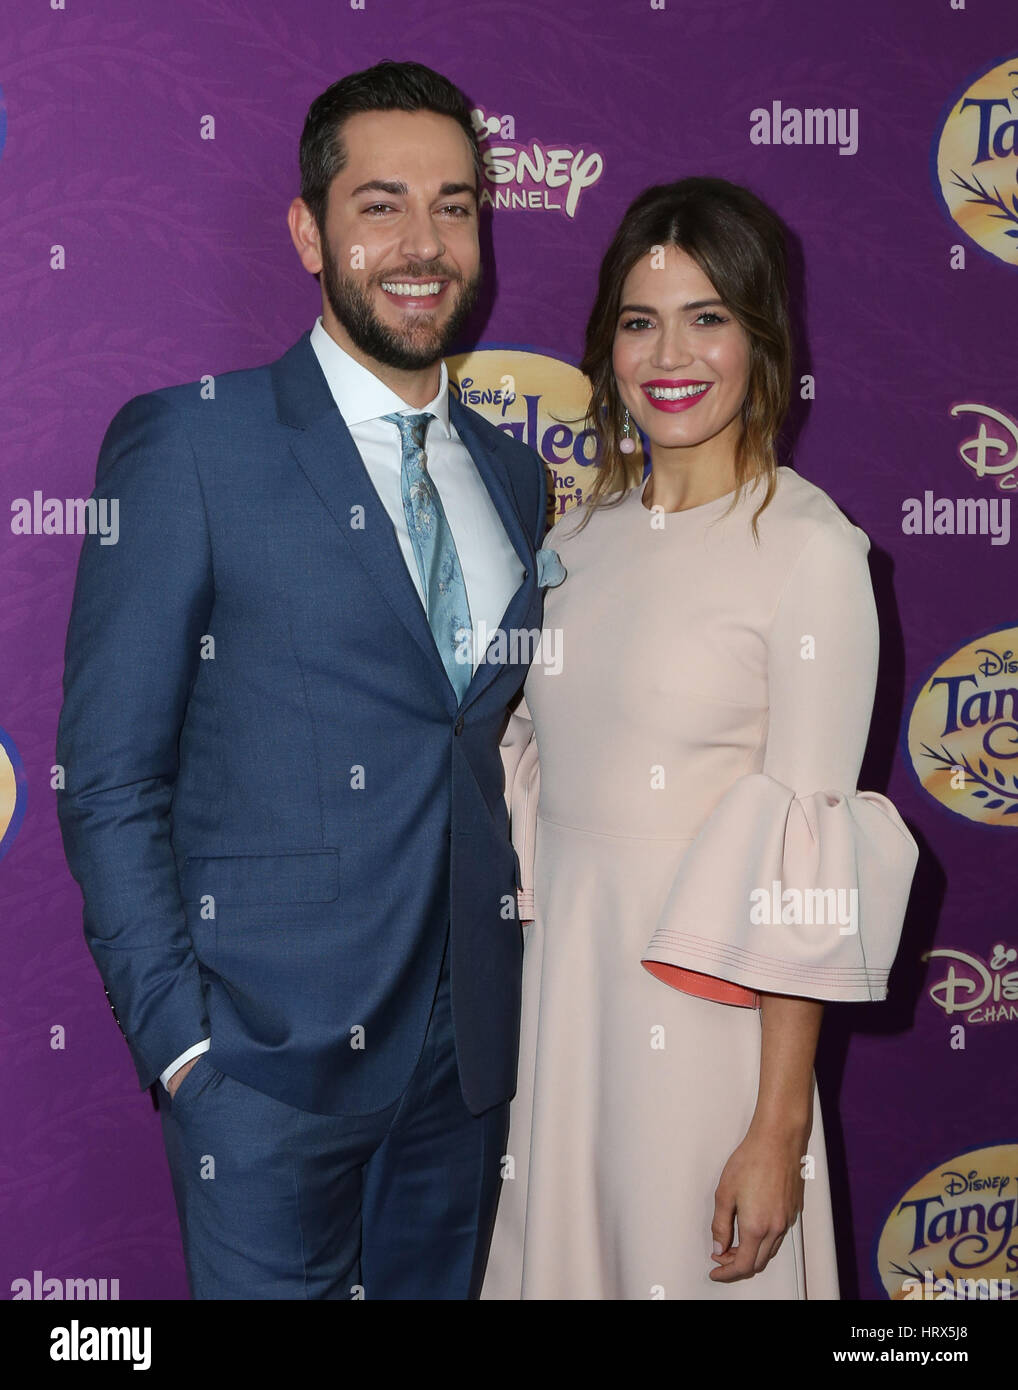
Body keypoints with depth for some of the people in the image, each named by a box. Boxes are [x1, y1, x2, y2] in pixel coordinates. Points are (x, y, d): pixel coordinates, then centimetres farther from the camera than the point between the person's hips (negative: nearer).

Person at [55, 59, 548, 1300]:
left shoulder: (512, 474, 9)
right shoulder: (189, 441, -8)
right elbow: (109, 779, -9)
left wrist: (512, 993, 6)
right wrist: (179, 1042, -13)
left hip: (469, 1052, 5)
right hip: (271, 1056, -5)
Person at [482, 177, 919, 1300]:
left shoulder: (812, 550, -12)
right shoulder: (583, 537, 7)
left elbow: (804, 865, -15)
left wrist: (779, 1131, -15)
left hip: (699, 1014, -5)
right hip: (551, 994, 6)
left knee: (684, 1266, 9)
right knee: (551, 1259, 17)